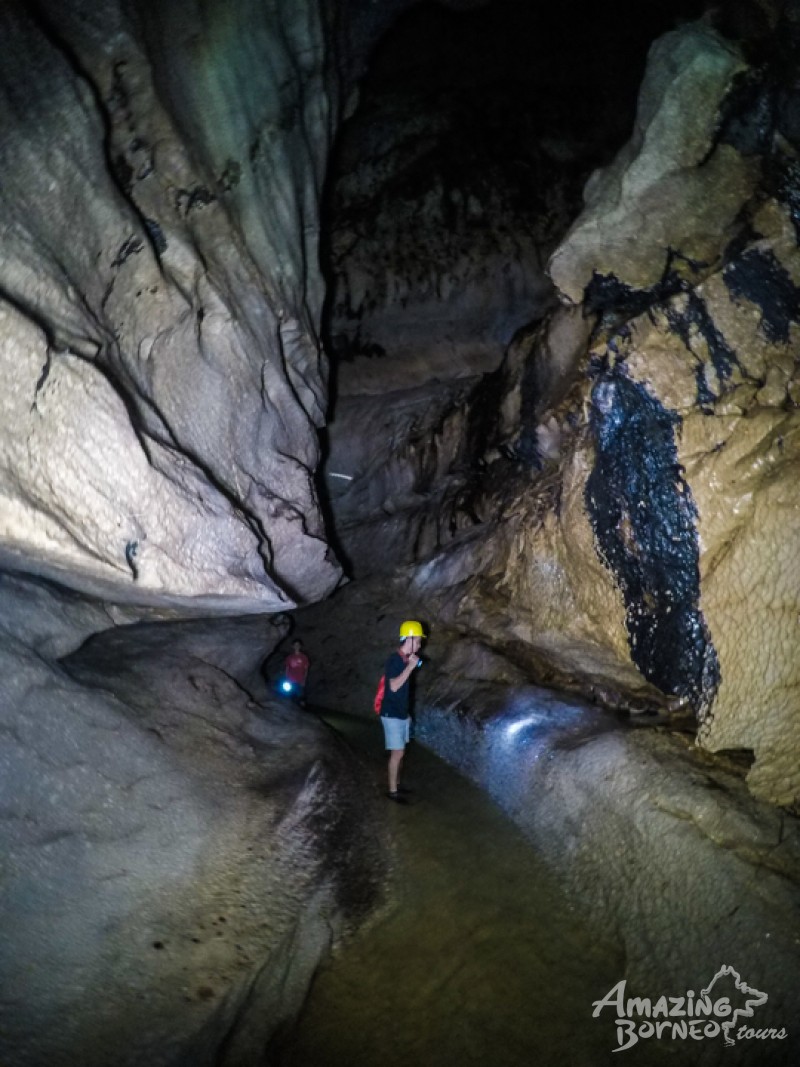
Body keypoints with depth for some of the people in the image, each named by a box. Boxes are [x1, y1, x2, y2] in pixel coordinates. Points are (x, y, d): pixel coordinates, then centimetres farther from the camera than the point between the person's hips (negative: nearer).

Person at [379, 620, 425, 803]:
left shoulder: (405, 660, 8)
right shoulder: (394, 660, -18)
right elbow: (394, 686, -28)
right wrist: (411, 667, -26)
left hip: (402, 714, 8)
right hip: (392, 715, -8)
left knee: (399, 752, 14)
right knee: (398, 752, -6)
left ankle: (397, 784, 25)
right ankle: (392, 790, 3)